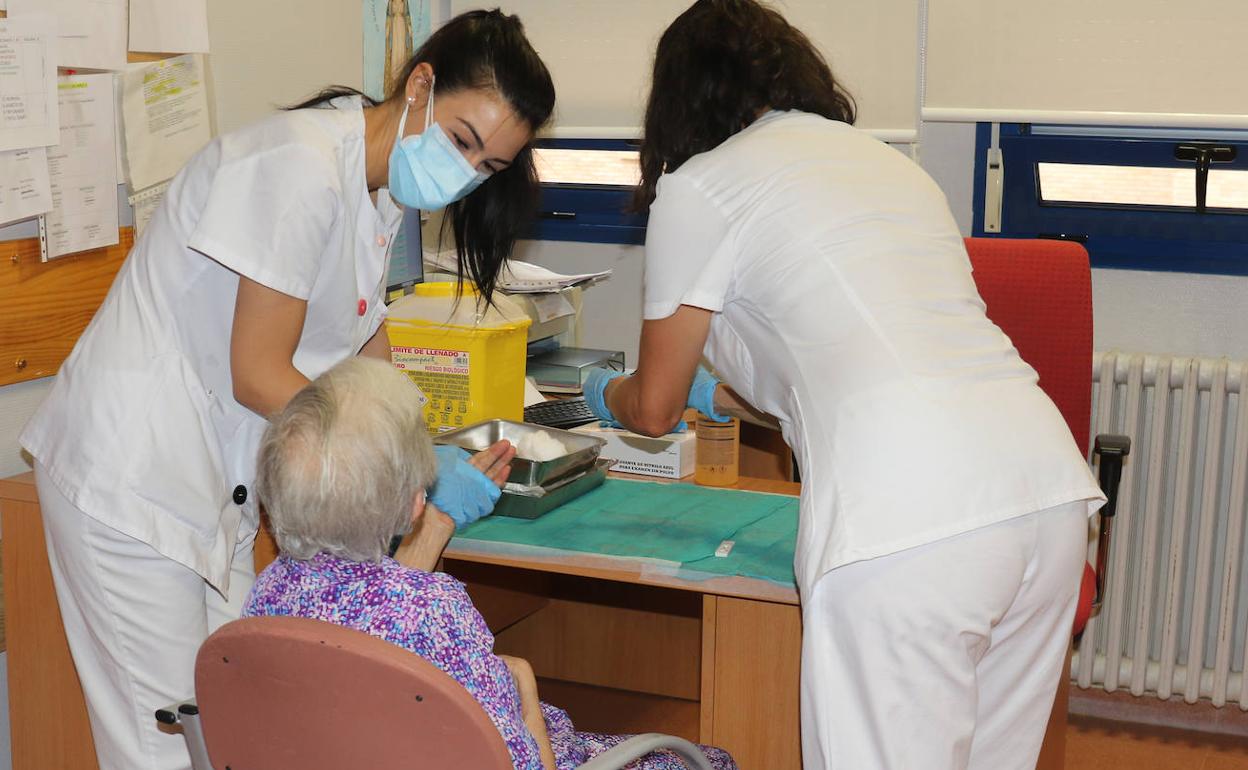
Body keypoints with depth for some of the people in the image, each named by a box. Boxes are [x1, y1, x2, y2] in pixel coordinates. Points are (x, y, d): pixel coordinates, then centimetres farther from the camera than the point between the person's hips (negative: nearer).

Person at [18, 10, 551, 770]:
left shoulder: (381, 192, 7)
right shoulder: (303, 166, -22)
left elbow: (367, 357, 10)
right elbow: (259, 376, -22)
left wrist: (438, 461, -5)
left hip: (221, 485, 9)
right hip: (135, 474, -9)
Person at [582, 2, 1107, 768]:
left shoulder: (699, 187, 8)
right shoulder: (888, 160, 27)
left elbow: (654, 408, 18)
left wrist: (607, 392, 41)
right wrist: (720, 397, 52)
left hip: (909, 523, -7)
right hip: (1054, 484, 7)